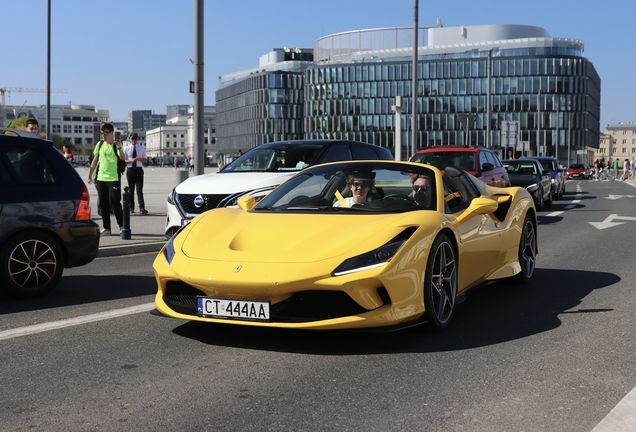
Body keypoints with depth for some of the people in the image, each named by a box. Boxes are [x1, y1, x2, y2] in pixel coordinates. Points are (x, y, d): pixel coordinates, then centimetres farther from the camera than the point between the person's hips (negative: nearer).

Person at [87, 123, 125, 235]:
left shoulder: (116, 145, -4)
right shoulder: (100, 144, 10)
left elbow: (122, 158, -22)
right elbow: (95, 160, 15)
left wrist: (119, 148, -40)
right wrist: (90, 175, 13)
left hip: (113, 178, -5)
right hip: (101, 178, 5)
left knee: (115, 203, -5)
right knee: (103, 204, 6)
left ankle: (121, 226, 7)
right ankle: (106, 228, 12)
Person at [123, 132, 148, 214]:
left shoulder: (142, 148, 8)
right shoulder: (126, 148, 4)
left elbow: (145, 160, 9)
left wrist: (140, 159, -13)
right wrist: (130, 160, -15)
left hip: (139, 169, 0)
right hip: (130, 170, 0)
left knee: (139, 189, -7)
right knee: (131, 189, 6)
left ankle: (142, 208, -12)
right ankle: (131, 207, 13)